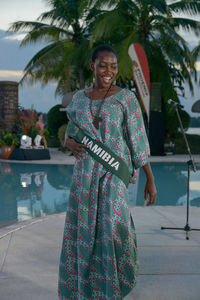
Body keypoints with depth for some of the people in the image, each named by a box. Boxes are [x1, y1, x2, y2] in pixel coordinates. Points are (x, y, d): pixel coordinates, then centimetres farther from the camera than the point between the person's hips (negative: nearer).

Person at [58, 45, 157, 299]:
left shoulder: (126, 98, -3)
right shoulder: (79, 98, 9)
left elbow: (139, 141, -3)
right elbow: (70, 136, 16)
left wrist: (150, 179, -4)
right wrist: (71, 145, -9)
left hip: (115, 174, -4)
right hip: (85, 174, 4)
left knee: (111, 228, -11)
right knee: (82, 232, 6)